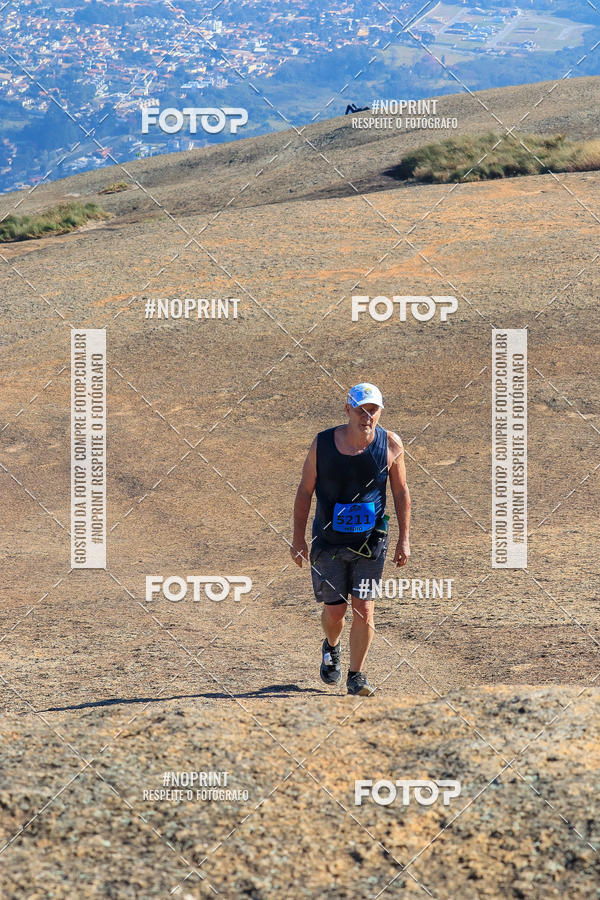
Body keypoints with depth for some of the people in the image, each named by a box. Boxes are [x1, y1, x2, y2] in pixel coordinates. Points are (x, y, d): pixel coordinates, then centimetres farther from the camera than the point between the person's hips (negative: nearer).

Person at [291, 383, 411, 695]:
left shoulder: (390, 444, -7)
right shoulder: (322, 443, -9)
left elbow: (400, 492, 4)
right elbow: (305, 491, 1)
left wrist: (404, 539, 2)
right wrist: (298, 538, 0)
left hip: (370, 541, 0)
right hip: (329, 541, 0)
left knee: (363, 609, -5)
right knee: (334, 611, 6)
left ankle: (356, 675, 11)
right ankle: (331, 648, 41)